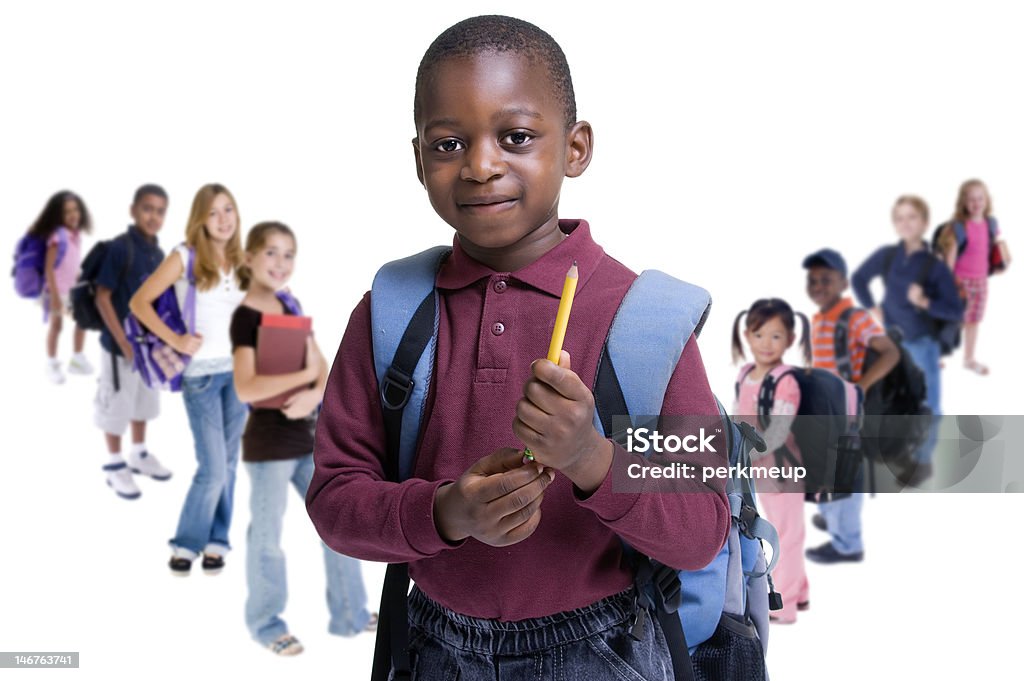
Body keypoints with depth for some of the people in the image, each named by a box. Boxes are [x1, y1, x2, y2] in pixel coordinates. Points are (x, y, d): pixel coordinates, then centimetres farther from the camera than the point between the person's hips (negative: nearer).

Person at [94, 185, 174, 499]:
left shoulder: (158, 253, 4)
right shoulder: (119, 247, -18)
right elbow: (102, 298, -17)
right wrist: (124, 343, -19)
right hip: (121, 343, -7)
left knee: (144, 401, 20)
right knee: (117, 405, 6)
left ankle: (139, 455, 36)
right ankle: (115, 466, 20)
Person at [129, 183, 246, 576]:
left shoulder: (240, 260, 8)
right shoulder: (184, 257, -5)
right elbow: (139, 302, -6)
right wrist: (174, 341, -12)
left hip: (237, 368, 4)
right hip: (201, 371, -4)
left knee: (228, 463, 9)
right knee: (213, 468, -7)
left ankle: (216, 541, 22)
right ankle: (187, 542, 12)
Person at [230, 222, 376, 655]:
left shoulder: (289, 309, 10)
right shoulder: (245, 317, -14)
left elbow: (322, 368, 6)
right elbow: (246, 388, -24)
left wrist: (313, 394, -15)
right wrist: (306, 374, -24)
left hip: (307, 437, 8)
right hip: (269, 443, -7)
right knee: (267, 535, 6)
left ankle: (349, 614, 25)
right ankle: (266, 624, 22)